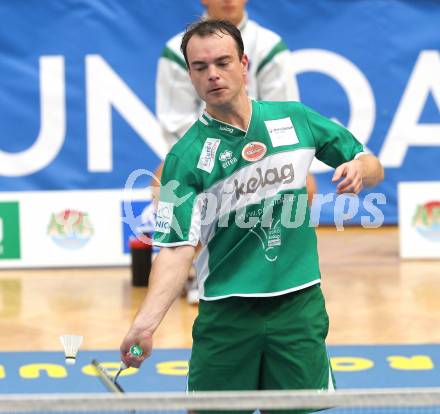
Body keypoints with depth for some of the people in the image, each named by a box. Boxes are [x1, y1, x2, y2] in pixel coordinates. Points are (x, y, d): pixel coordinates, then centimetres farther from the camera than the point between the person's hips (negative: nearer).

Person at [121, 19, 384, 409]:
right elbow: (177, 248, -13)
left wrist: (358, 168, -13)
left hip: (298, 303, 2)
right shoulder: (185, 157, -7)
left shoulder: (295, 118, 2)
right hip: (225, 314, -2)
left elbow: (373, 167, 12)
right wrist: (146, 321, -29)